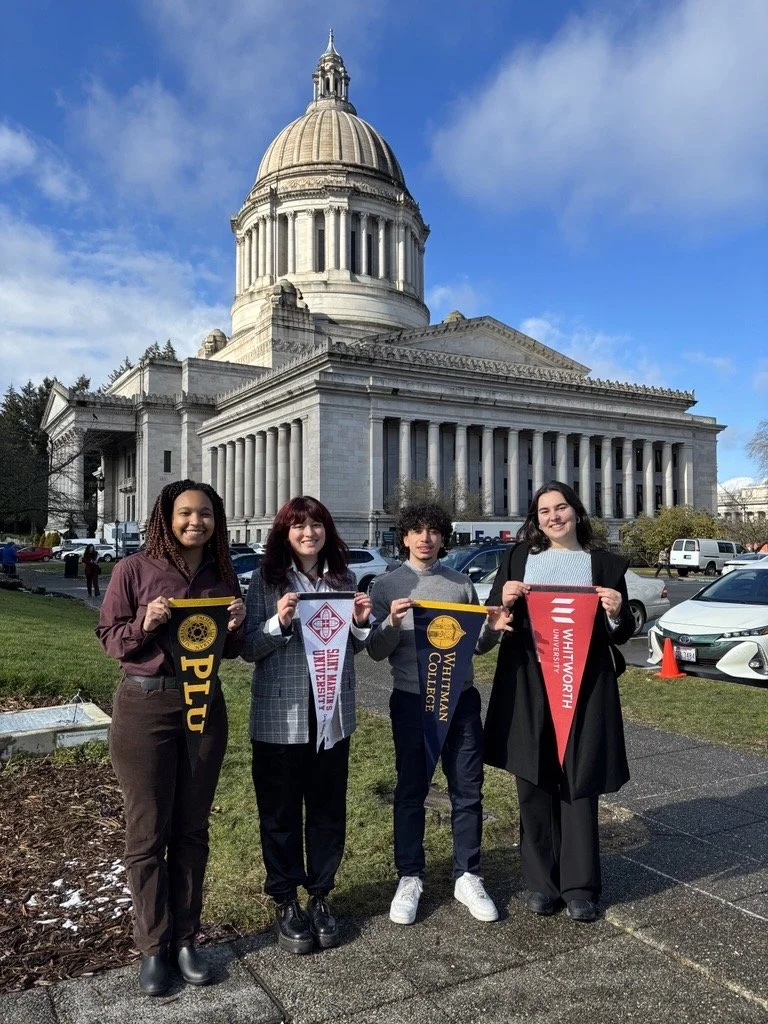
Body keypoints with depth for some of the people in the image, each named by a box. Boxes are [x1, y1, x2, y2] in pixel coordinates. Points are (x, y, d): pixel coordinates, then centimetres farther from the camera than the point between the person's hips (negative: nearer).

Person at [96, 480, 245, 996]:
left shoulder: (223, 574, 4)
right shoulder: (134, 569, -7)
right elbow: (108, 636, -3)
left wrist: (236, 626, -10)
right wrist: (144, 625, -22)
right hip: (145, 706, -3)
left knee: (192, 829, 13)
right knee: (148, 832, 7)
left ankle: (186, 939, 29)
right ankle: (153, 946, 25)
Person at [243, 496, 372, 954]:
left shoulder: (344, 578, 5)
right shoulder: (267, 581, -5)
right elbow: (249, 648, -6)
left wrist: (362, 623, -7)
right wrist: (279, 622, -23)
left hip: (333, 714, 3)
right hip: (279, 717, -3)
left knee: (328, 809, 14)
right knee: (281, 812, 11)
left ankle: (321, 896, 32)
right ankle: (285, 902, 29)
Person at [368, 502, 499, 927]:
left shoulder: (462, 584, 6)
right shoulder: (387, 585, 0)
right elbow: (376, 651, -2)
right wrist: (393, 623, -21)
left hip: (461, 697, 2)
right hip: (411, 699, -2)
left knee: (468, 789, 8)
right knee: (411, 790, 9)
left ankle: (467, 876, 23)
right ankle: (410, 878, 23)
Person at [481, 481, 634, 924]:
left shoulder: (605, 564, 5)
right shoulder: (519, 557, 7)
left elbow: (622, 635, 7)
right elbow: (493, 621, 7)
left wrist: (617, 613, -14)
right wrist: (504, 601, -13)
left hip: (585, 686, -1)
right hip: (528, 685, 1)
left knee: (579, 784, 4)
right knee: (535, 783, 7)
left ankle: (580, 885, 17)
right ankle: (541, 880, 21)